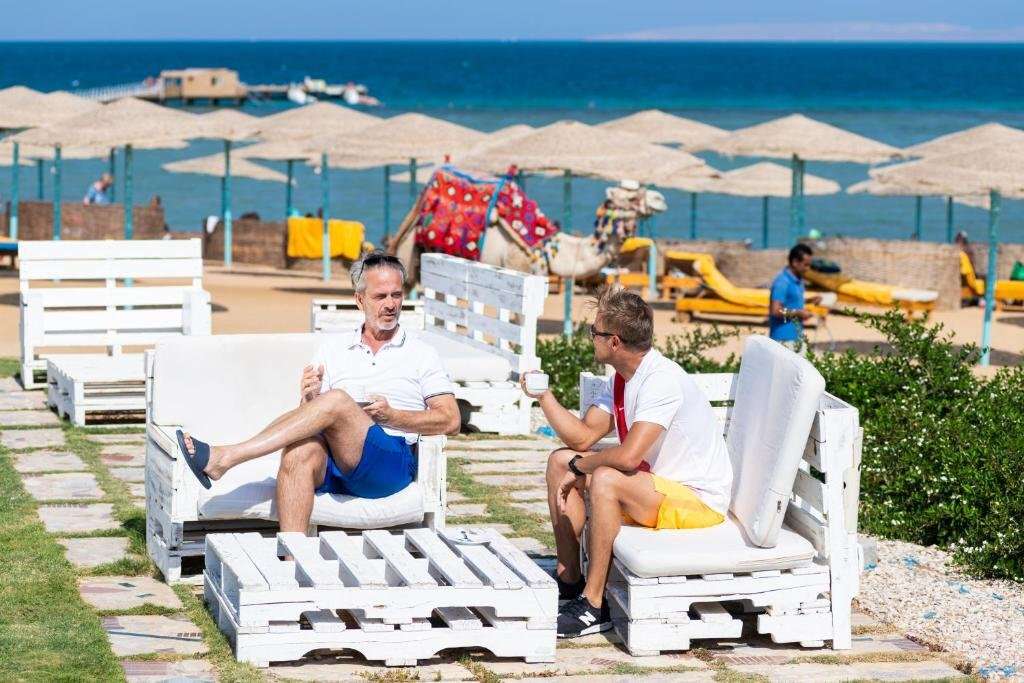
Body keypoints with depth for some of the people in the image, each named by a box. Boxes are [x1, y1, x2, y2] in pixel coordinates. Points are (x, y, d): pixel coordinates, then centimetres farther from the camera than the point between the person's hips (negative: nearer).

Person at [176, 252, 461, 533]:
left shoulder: (421, 353, 15)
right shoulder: (333, 347, 22)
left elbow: (450, 420, 7)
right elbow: (310, 415, 17)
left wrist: (392, 415, -6)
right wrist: (308, 399, -7)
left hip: (392, 462, -3)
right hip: (332, 467, 3)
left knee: (336, 401, -30)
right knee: (301, 451, -35)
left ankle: (224, 458, -33)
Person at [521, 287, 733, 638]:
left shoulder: (662, 380, -25)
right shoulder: (622, 379, 6)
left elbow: (628, 456, -34)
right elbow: (583, 437, 9)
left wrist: (580, 467, -17)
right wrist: (544, 396, 1)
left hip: (700, 501, -10)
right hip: (657, 486, 10)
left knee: (605, 480, -34)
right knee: (560, 461, 7)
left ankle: (593, 605, -24)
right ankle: (569, 580, 11)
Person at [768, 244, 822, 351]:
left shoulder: (798, 280, 10)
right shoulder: (782, 282, -18)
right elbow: (775, 311, -23)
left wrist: (809, 300, 10)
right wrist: (798, 313, -15)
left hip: (797, 337, 9)